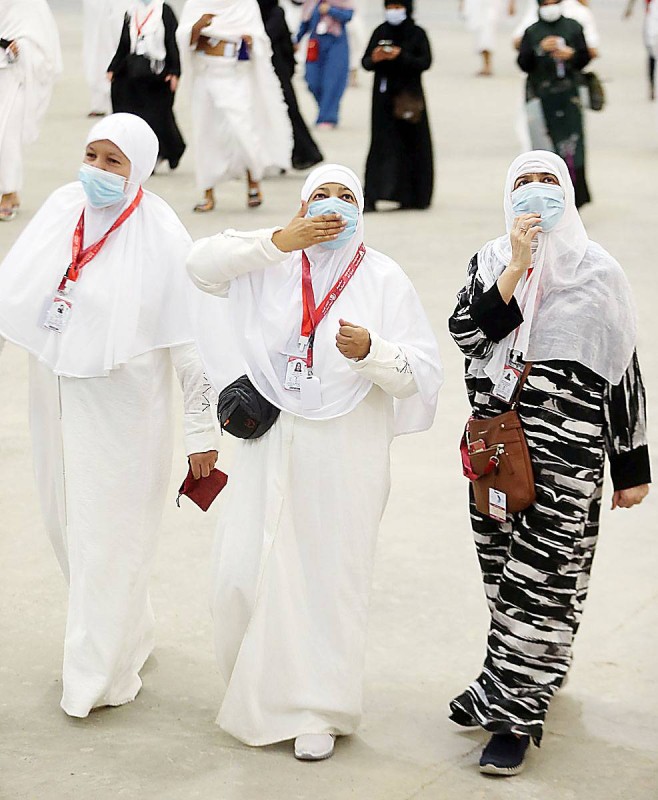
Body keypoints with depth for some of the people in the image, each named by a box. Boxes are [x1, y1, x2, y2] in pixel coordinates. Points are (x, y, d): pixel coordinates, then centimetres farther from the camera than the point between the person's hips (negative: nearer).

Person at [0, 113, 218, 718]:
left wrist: (202, 430, -12)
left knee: (108, 533, 0)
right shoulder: (62, 210, 1)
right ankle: (129, 635, 38)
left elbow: (193, 339, -13)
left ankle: (101, 676, 14)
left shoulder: (160, 236, -15)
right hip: (56, 394, 6)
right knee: (67, 520, 17)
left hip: (122, 406, -6)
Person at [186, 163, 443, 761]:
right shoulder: (272, 266, 7)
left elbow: (420, 373, -6)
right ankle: (259, 688, 27)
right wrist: (282, 240, -15)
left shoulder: (384, 279, 0)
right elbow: (203, 263, -9)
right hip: (273, 447, 2)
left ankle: (318, 710, 15)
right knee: (248, 569, 2)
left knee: (331, 575, 2)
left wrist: (370, 351, -26)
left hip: (346, 453, -2)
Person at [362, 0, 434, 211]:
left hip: (409, 96, -1)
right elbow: (366, 62, 3)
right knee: (382, 145, -4)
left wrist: (401, 57, -23)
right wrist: (374, 59, -19)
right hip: (384, 97, 1)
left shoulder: (417, 34, -1)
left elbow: (425, 62, -10)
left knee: (411, 144, 4)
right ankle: (371, 196, -9)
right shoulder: (380, 32, 5)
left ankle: (411, 196, 15)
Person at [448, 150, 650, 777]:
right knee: (503, 570, 11)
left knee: (541, 578, -6)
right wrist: (518, 267, -18)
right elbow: (467, 332, -9)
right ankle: (519, 683, 29)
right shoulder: (491, 262, 8)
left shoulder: (597, 271, 0)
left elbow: (623, 371, 2)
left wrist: (633, 468, 2)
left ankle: (511, 712, 1)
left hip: (567, 446, -4)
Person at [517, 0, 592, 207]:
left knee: (571, 147, -7)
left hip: (568, 96, 0)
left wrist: (572, 54, -12)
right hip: (540, 95, 0)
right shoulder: (532, 32, 6)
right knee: (545, 149, -2)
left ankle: (575, 196, 0)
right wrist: (540, 49, -15)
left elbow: (585, 59, 8)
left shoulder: (573, 28, 7)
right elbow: (523, 63, 0)